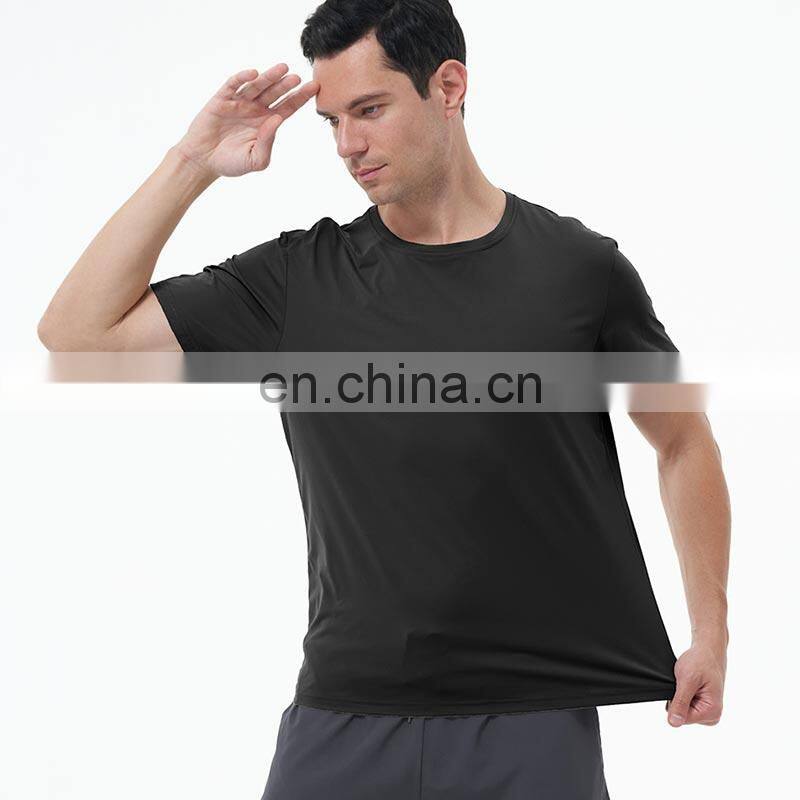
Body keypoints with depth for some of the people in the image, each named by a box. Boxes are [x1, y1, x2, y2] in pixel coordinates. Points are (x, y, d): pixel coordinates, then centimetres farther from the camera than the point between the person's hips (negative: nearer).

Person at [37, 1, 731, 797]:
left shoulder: (579, 268, -1)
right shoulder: (299, 280, 2)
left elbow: (682, 442, 12)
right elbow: (77, 331, 0)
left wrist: (711, 634, 6)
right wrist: (192, 164, -4)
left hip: (533, 717, -1)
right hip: (348, 718, 1)